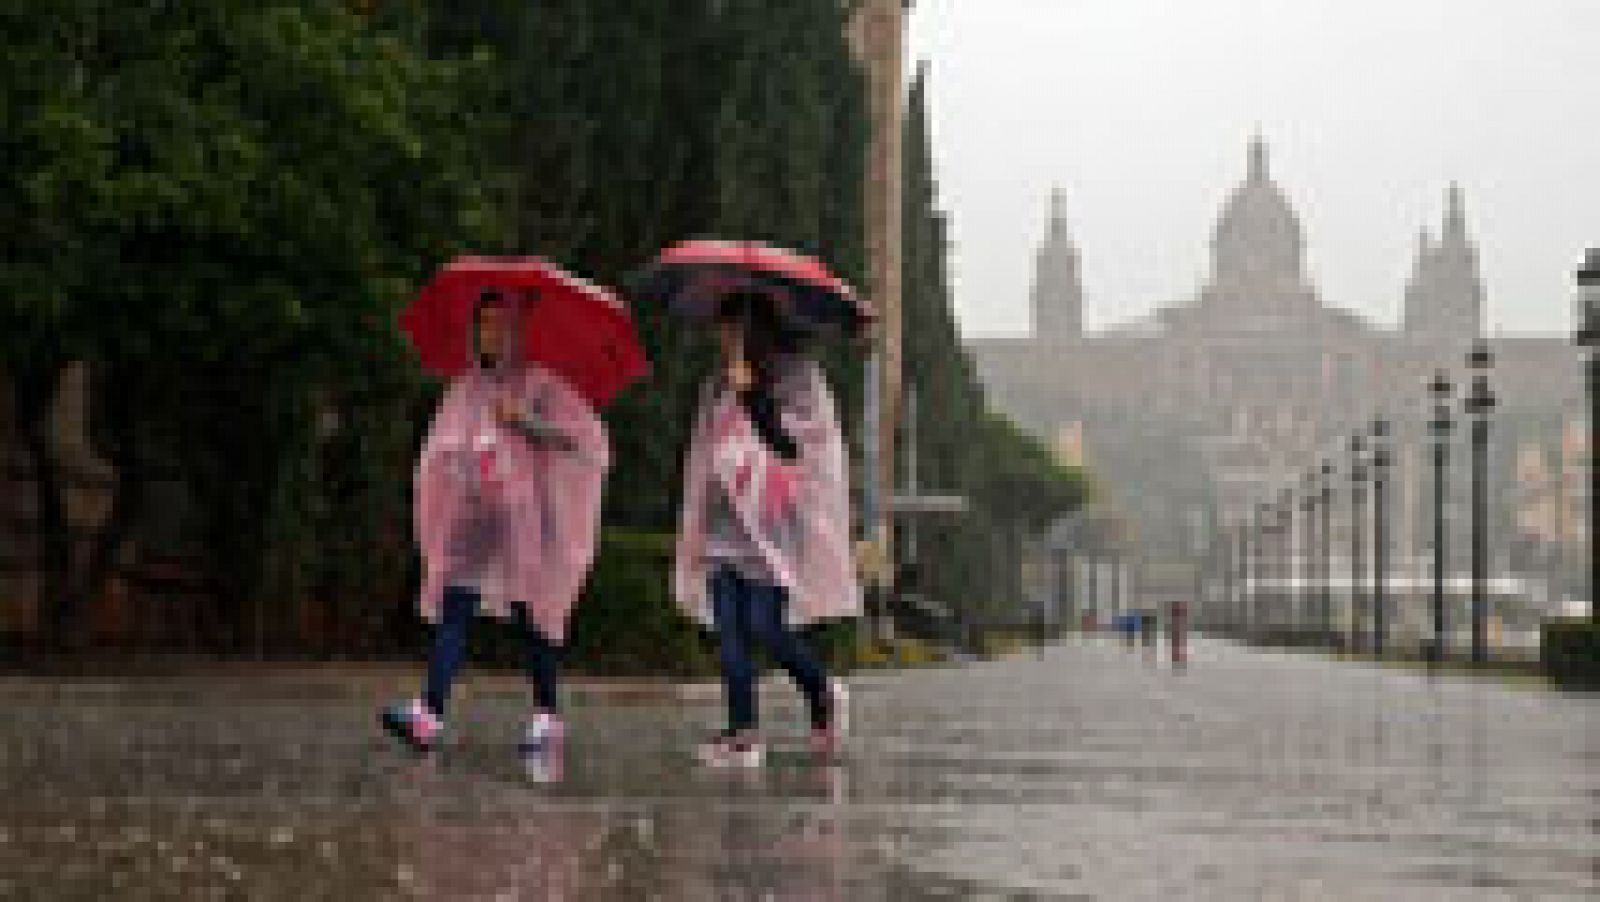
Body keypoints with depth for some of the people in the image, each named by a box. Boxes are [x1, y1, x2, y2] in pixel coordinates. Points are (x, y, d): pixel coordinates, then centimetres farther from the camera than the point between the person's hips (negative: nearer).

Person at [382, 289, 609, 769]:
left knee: (531, 616, 1)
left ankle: (547, 716, 15)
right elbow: (440, 453, 22)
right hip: (472, 522, 4)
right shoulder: (467, 389, 14)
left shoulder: (546, 386, 0)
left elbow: (587, 439, -9)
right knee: (452, 608, -10)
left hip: (526, 521, -4)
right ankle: (429, 713, -20)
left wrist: (527, 423, -15)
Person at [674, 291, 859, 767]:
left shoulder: (797, 379, -1)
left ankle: (823, 693, 15)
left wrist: (750, 392, -15)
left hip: (773, 522, -6)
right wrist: (697, 525, 16)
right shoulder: (719, 387, 17)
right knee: (729, 629, -1)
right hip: (725, 523, 6)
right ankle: (742, 732, 2)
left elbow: (790, 444, -13)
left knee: (764, 626, -9)